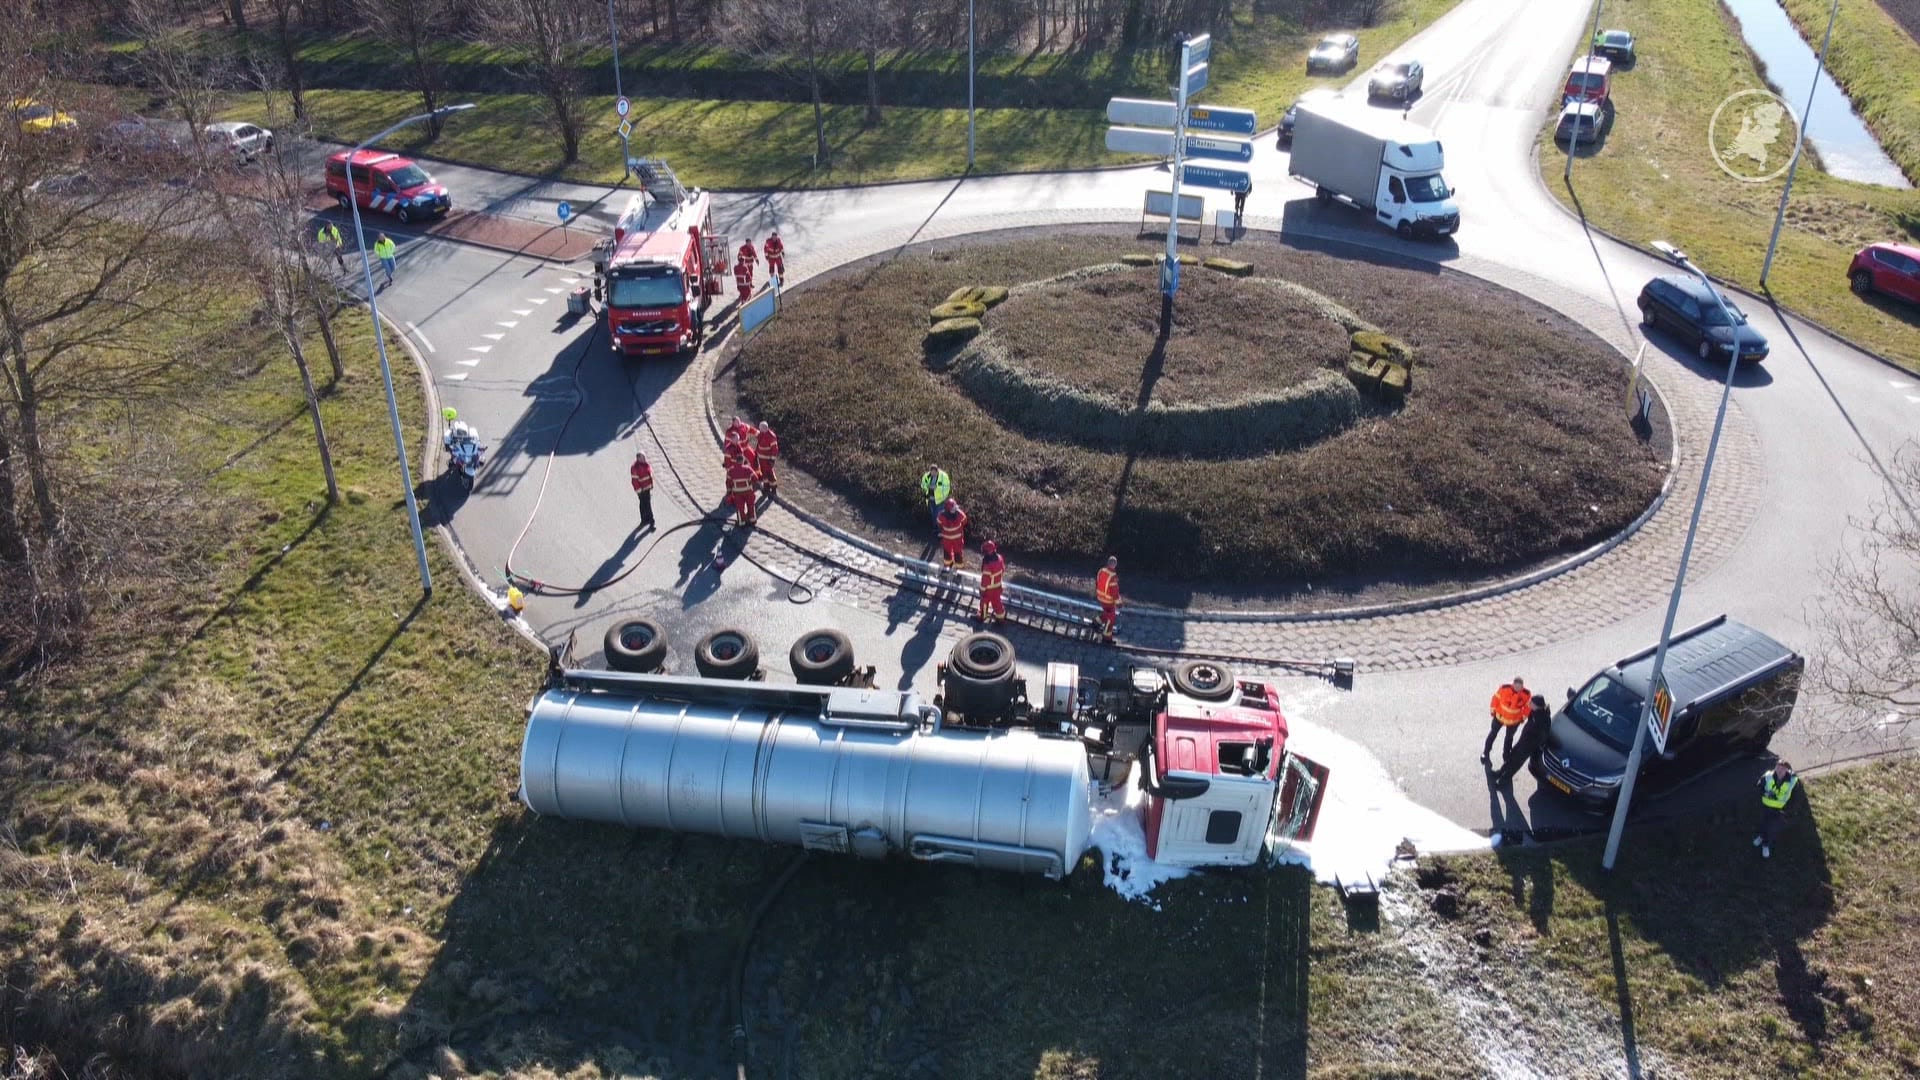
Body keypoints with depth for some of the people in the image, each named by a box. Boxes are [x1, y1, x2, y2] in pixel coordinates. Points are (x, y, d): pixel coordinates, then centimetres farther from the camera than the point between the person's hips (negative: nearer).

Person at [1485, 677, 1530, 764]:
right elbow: (1496, 698, -12)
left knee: (1509, 738, 19)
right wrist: (1493, 710, -2)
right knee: (1493, 733, 18)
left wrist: (1523, 717, 1)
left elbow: (1528, 705, -6)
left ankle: (1506, 757, 38)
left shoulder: (1526, 694, -24)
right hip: (1500, 716, 0)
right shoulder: (1504, 689, -29)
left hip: (1514, 721, 0)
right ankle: (1486, 753, 38)